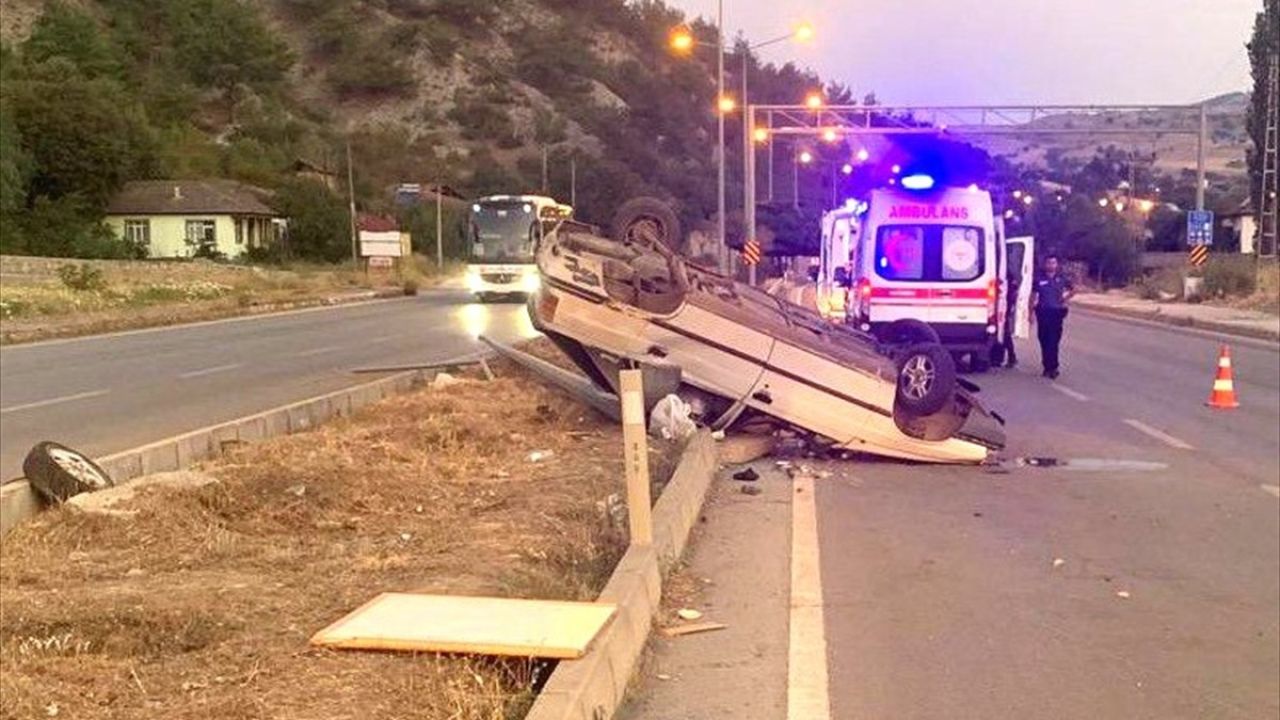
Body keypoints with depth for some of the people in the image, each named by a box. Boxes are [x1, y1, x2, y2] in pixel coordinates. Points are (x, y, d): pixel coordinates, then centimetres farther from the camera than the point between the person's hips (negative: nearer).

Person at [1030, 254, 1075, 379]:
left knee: (1054, 341, -7)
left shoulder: (1062, 279, 5)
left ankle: (1052, 368, -7)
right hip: (1043, 313, 1)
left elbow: (1073, 289, 19)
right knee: (1044, 341, 4)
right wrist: (1031, 313, 0)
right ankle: (1048, 367, 13)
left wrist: (1066, 298, 2)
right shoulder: (1039, 279, 3)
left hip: (1056, 313, -1)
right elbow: (1033, 297, 5)